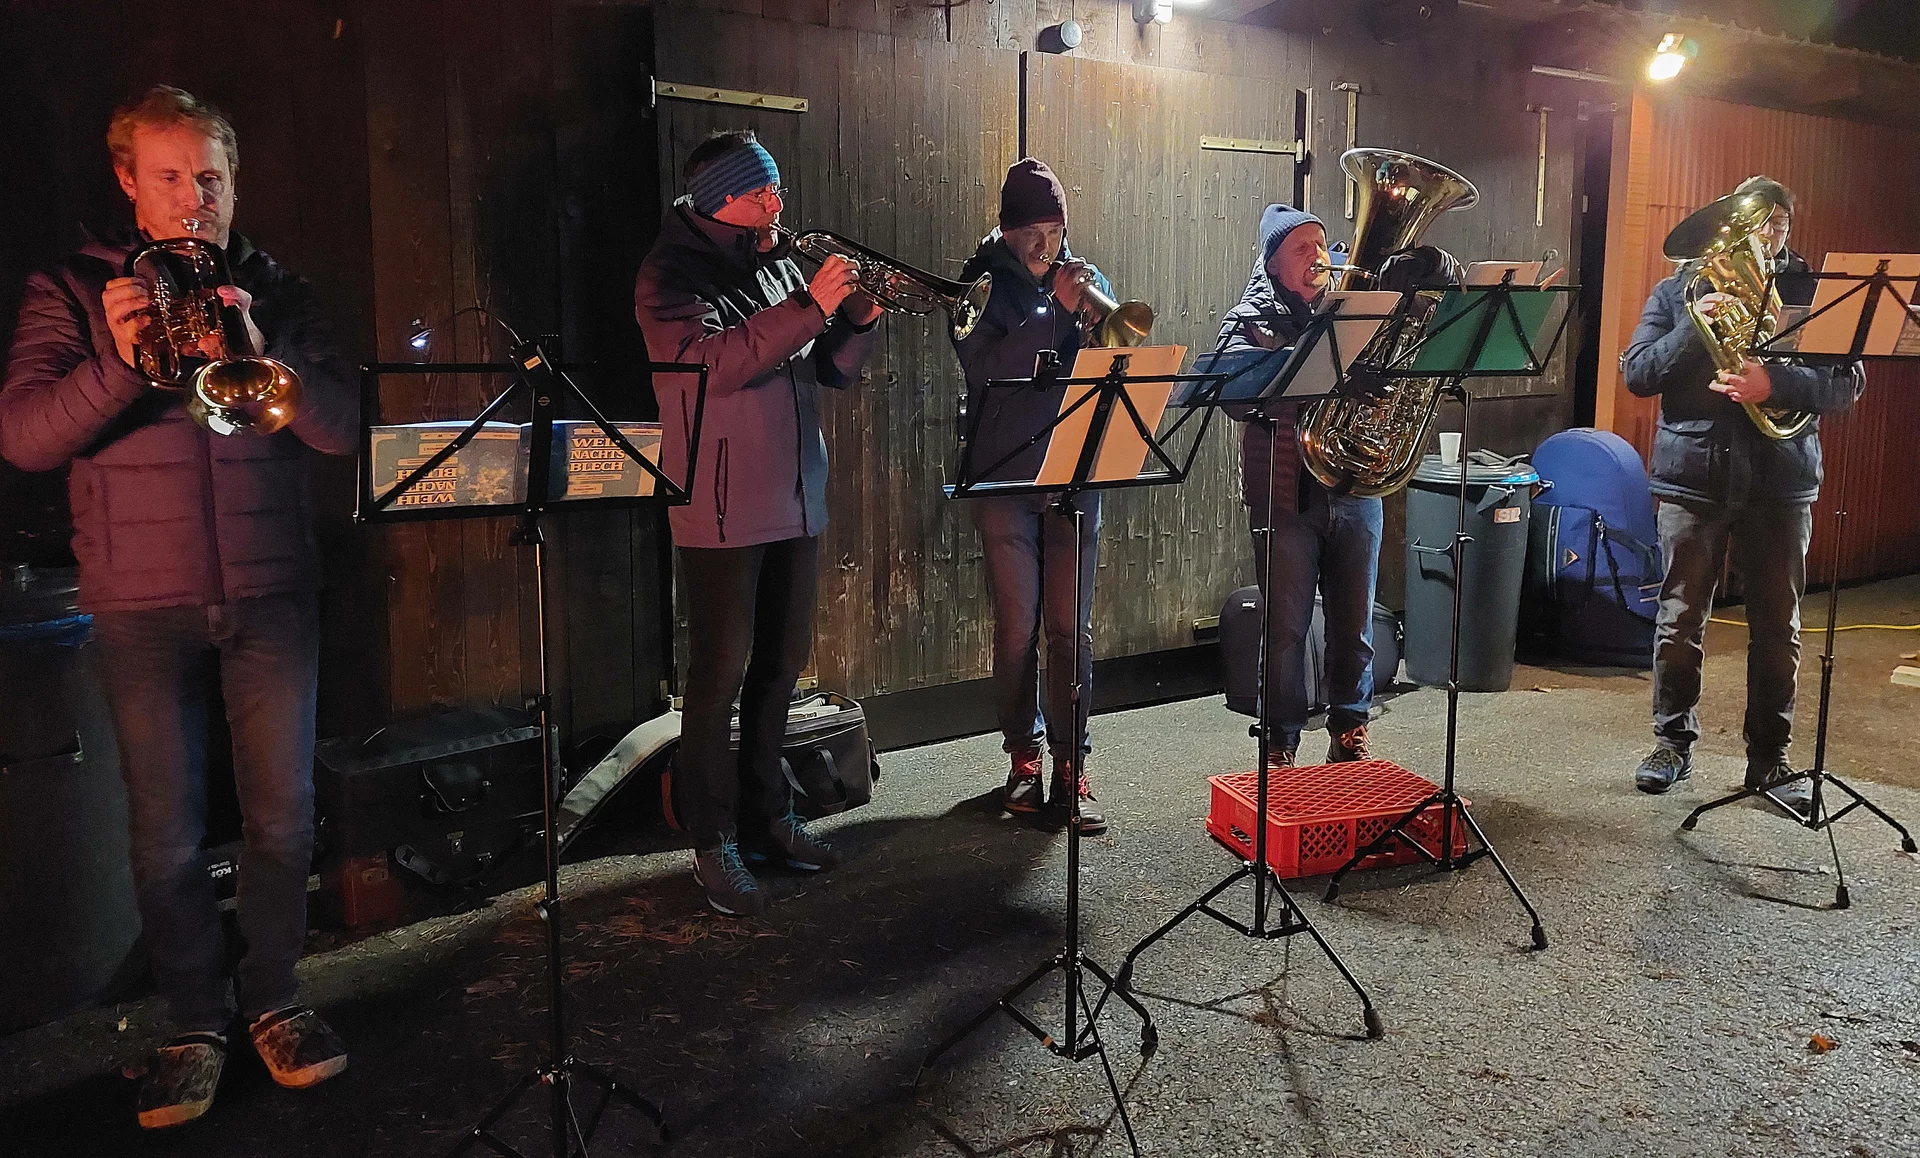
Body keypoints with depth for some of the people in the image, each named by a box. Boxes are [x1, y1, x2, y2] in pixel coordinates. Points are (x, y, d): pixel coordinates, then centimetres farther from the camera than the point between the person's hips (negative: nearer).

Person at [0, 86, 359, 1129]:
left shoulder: (276, 292, 10)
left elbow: (341, 430, -2)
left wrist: (258, 350, -18)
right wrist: (119, 365, -23)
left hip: (271, 592, 1)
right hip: (142, 603, -1)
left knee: (283, 817, 3)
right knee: (166, 835, 3)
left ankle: (270, 998, 22)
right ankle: (195, 1022, 20)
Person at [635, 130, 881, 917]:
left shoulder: (778, 265, 13)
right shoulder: (672, 273, -6)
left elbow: (833, 373, 14)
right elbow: (713, 363, -24)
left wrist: (857, 321, -5)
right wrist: (811, 307, -25)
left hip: (796, 498, 7)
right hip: (722, 505, -7)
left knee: (782, 662, 13)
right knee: (721, 671, -3)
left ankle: (767, 814, 27)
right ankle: (713, 843, 8)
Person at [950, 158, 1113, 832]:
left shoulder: (1085, 279, 9)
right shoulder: (981, 283, 1)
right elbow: (987, 370, -15)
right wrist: (1057, 310, -19)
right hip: (1005, 477, -2)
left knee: (1071, 627, 2)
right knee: (1017, 629, 3)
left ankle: (1070, 764, 9)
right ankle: (1023, 756, 18)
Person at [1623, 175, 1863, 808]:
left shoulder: (1811, 293, 8)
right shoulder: (1679, 290, 7)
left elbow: (1847, 381, -2)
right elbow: (1636, 373, -2)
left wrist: (1774, 383, -20)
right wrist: (1695, 326, -16)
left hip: (1781, 480, 1)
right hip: (1692, 475, -1)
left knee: (1778, 627, 5)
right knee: (1680, 619, 4)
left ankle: (1769, 756, 17)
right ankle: (1673, 739, 19)